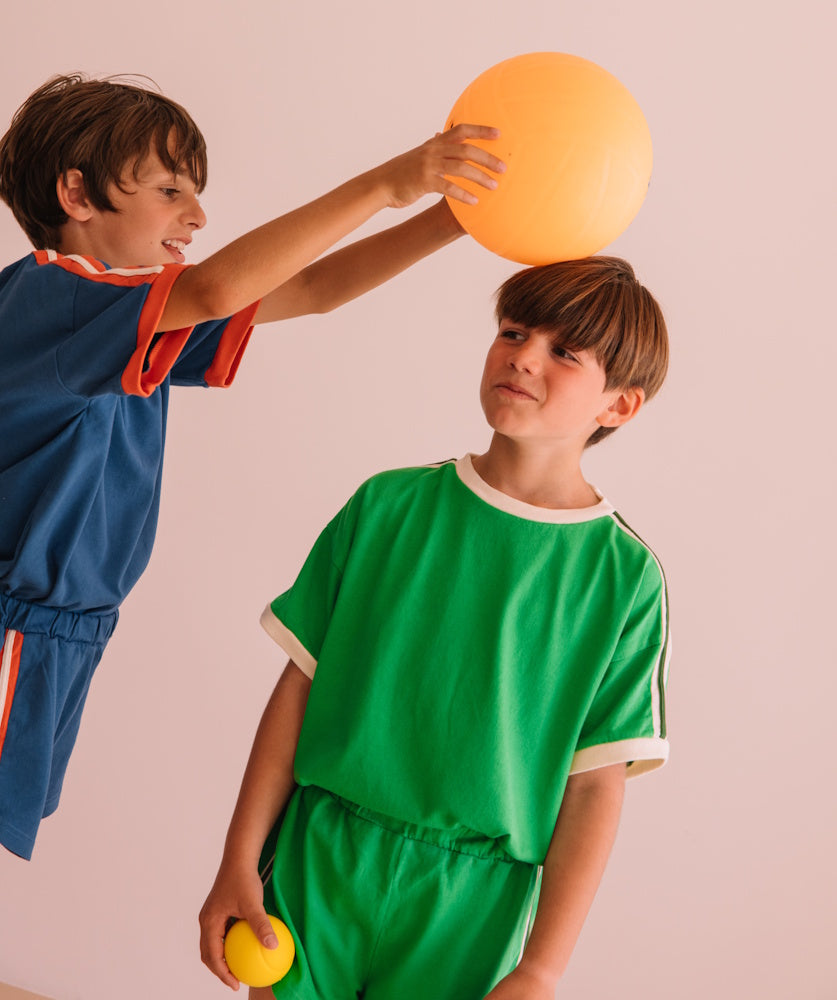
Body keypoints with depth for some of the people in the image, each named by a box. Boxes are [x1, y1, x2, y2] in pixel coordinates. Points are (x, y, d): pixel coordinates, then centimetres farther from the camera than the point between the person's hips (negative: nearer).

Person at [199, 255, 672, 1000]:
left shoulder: (624, 575, -6)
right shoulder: (390, 505, -1)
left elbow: (595, 785, -7)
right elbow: (301, 685, 1)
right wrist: (240, 862, -1)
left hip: (465, 910, -1)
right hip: (317, 866, 2)